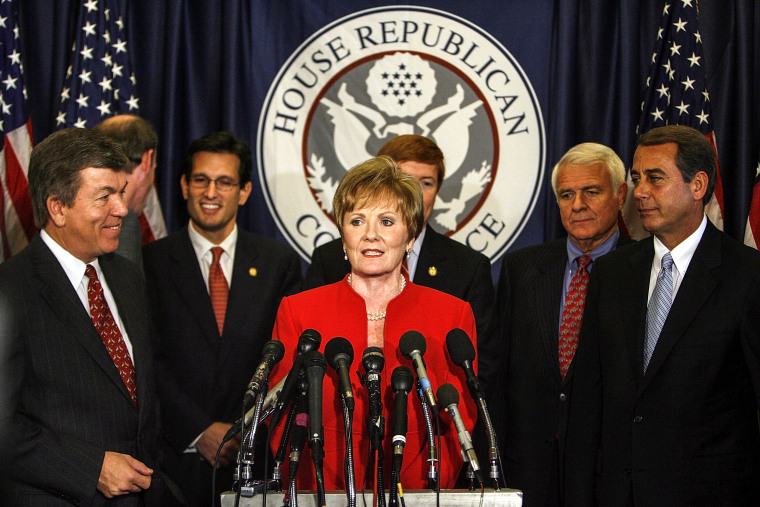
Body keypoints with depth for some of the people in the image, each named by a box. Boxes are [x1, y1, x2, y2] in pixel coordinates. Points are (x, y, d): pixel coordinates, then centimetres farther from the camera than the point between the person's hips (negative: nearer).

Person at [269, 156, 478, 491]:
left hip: (416, 500, 0)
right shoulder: (297, 312, 6)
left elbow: (460, 426, 5)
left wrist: (417, 493, -11)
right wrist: (329, 497, -10)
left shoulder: (454, 315, 6)